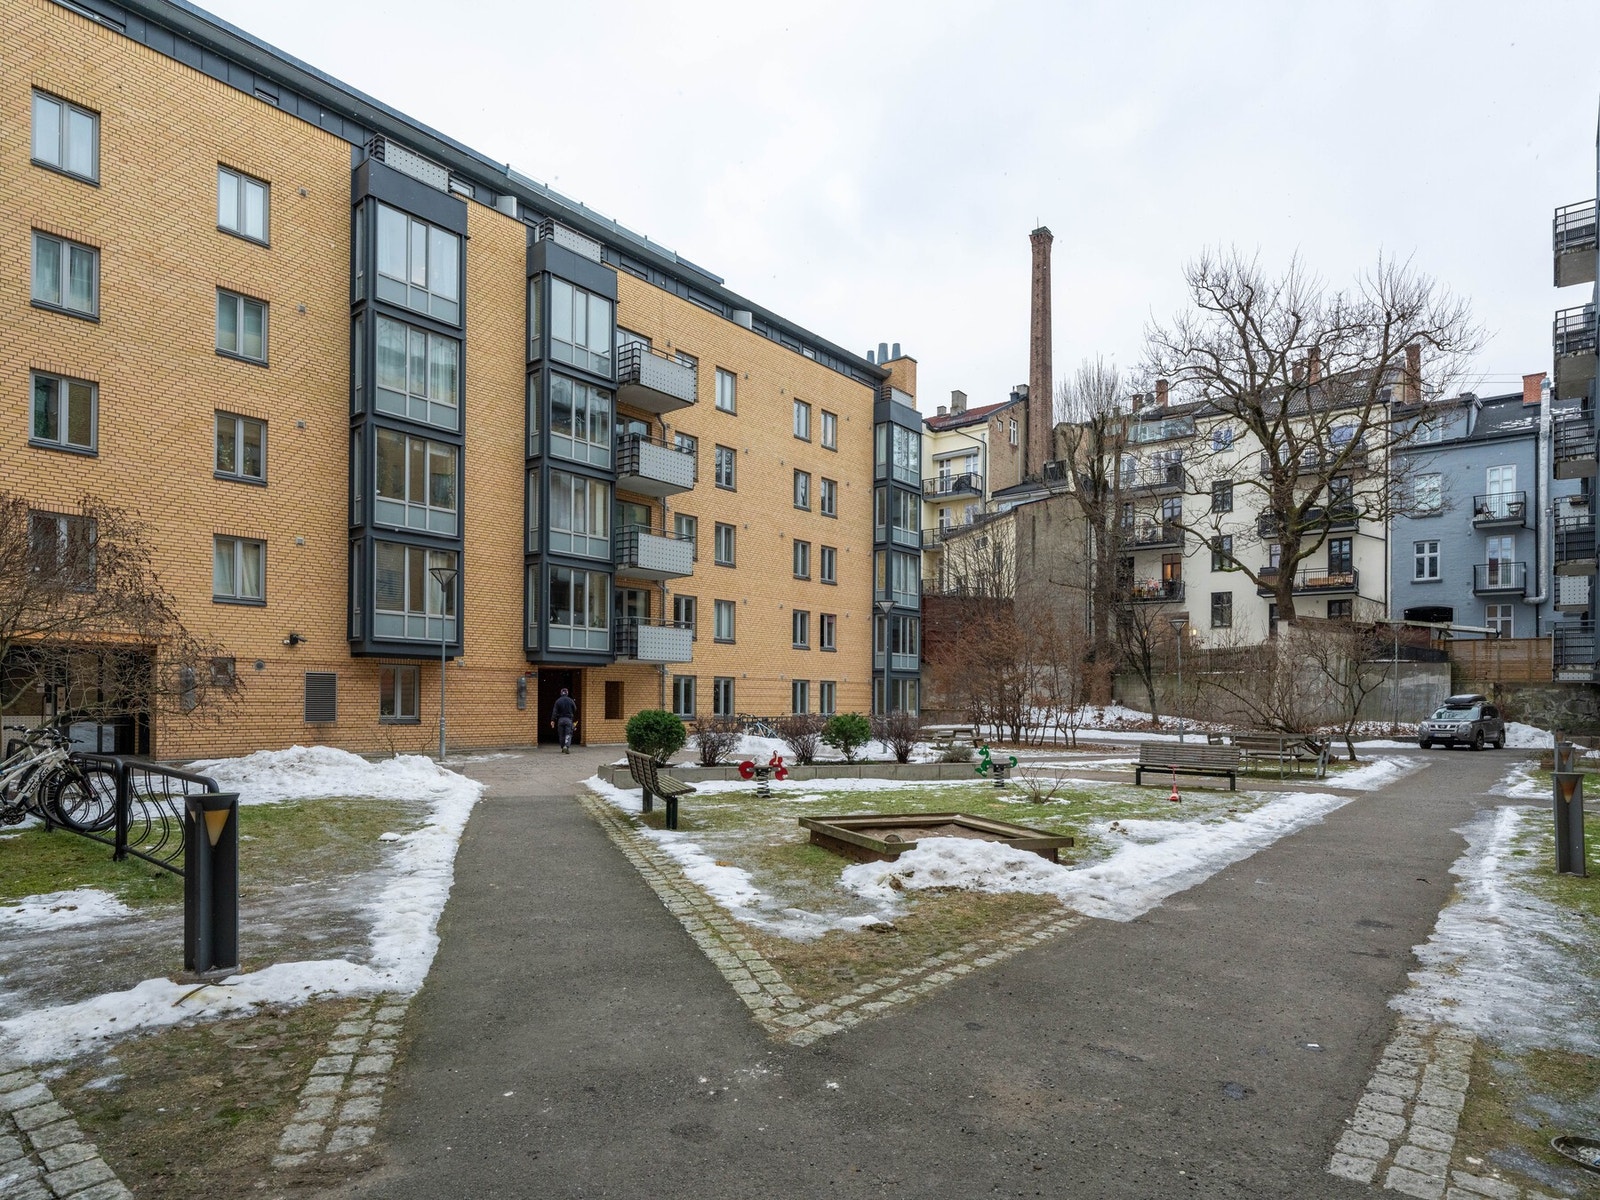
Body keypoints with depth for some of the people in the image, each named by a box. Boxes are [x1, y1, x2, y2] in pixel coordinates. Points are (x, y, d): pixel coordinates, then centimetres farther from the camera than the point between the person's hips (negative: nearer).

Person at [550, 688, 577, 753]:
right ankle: (566, 746, -24)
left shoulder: (558, 701, -1)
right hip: (569, 719, -1)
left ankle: (563, 748, 18)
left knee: (561, 735, 12)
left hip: (560, 719, 1)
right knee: (568, 734, -3)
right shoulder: (570, 700, 1)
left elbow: (555, 711, -7)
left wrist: (553, 720, -8)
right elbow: (575, 710, 9)